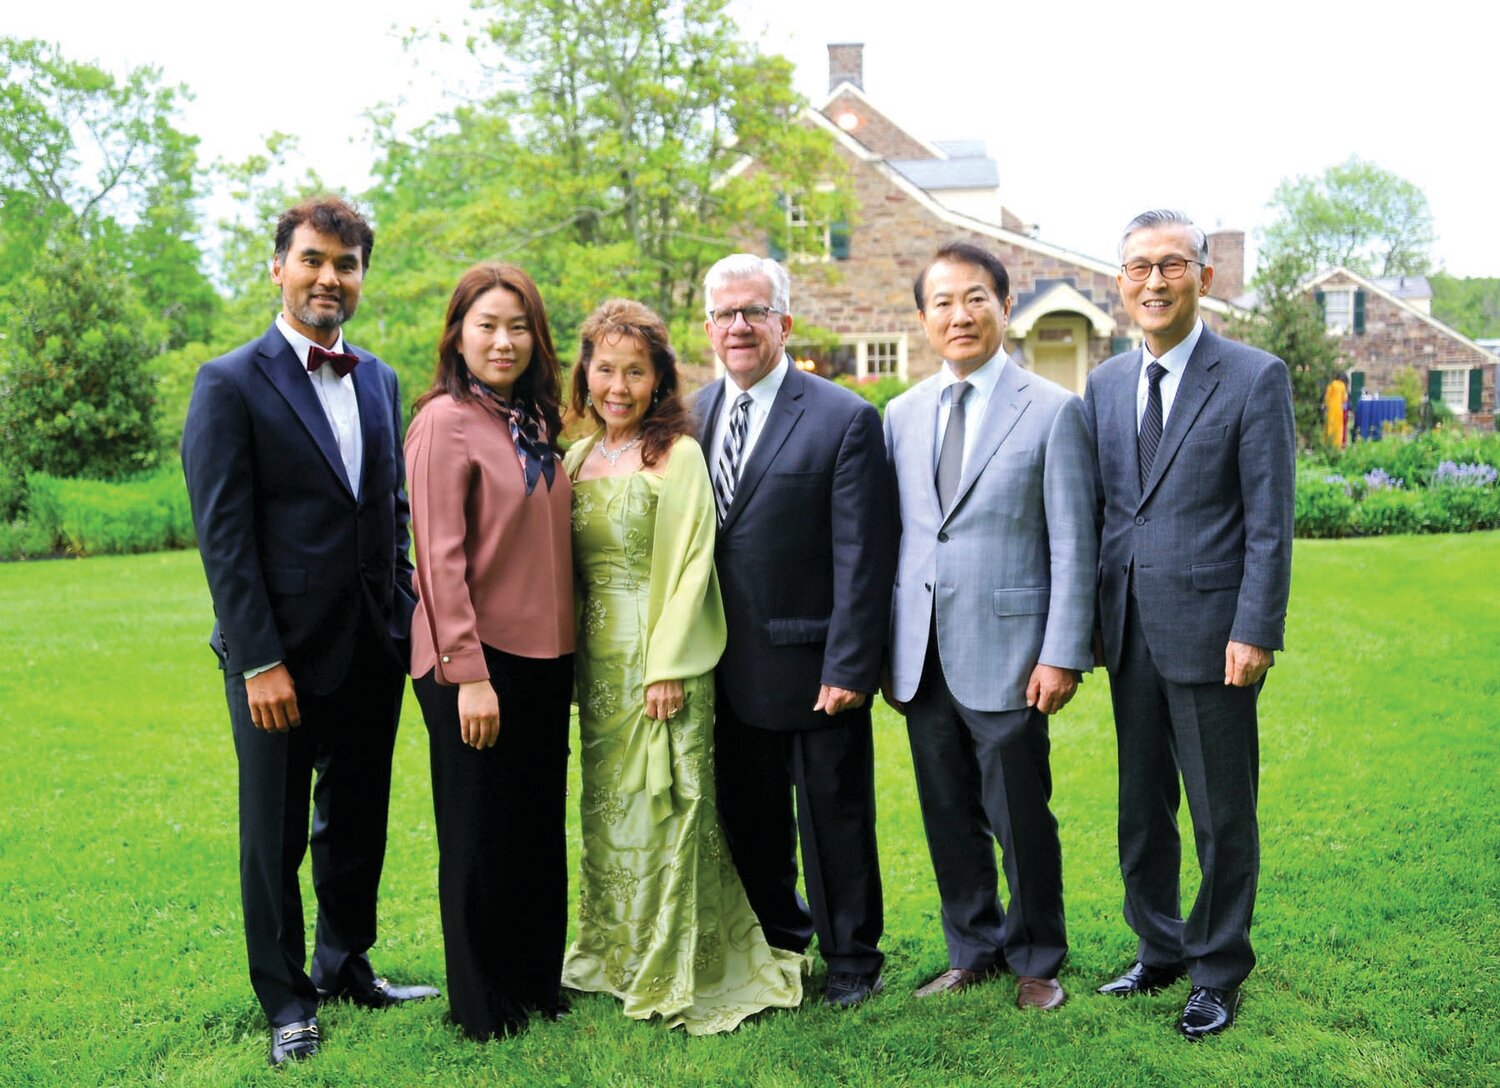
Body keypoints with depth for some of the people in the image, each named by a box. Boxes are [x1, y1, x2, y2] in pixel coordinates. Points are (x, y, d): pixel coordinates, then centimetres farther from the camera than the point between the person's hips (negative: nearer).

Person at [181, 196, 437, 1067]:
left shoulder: (380, 382, 10)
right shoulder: (232, 384, -8)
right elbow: (224, 534, -12)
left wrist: (406, 616, 7)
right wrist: (260, 662, -16)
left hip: (374, 650, 5)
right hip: (282, 652, -5)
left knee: (359, 822, 17)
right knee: (275, 834, 9)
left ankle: (345, 964, 36)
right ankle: (287, 996, 25)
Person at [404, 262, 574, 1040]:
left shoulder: (534, 422, 11)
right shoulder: (444, 422, -11)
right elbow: (440, 559, -15)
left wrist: (569, 651, 11)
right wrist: (468, 675, -18)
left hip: (543, 655, 7)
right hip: (475, 661, -7)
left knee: (540, 827, 15)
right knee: (479, 835, 6)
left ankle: (538, 980, 30)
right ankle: (481, 1003, 21)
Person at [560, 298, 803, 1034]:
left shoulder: (677, 455, -9)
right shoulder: (579, 459, 11)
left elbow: (688, 565, -13)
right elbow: (567, 567, 15)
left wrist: (666, 668, -17)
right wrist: (569, 655, 11)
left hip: (659, 656, -7)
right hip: (596, 660, 7)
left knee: (661, 806, -1)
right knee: (606, 808, 15)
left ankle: (673, 974, 14)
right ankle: (615, 957, 30)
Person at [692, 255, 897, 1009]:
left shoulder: (844, 420, -8)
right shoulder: (690, 416, 7)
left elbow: (861, 557, -11)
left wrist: (848, 667, -15)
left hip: (813, 666, -5)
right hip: (731, 673, 5)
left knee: (834, 821, 9)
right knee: (749, 825, 17)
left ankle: (852, 959, 29)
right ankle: (777, 947, 36)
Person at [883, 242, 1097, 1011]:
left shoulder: (1052, 411, -3)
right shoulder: (901, 414, 10)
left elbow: (1072, 545, -6)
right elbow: (891, 536, 11)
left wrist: (1063, 654, -11)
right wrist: (883, 650, 8)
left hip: (1006, 654, -4)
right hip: (922, 656, 4)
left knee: (1021, 820, 6)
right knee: (949, 818, 13)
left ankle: (1036, 961, 26)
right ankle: (972, 951, 31)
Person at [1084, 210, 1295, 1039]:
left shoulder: (1255, 379, -6)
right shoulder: (1104, 385, 9)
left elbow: (1270, 521, -9)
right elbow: (1096, 511, 12)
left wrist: (1255, 631, -14)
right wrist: (1085, 621, 8)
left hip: (1211, 635, -5)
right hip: (1130, 635, 5)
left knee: (1222, 817, 7)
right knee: (1141, 811, 16)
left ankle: (1218, 973, 24)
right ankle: (1160, 950, 33)